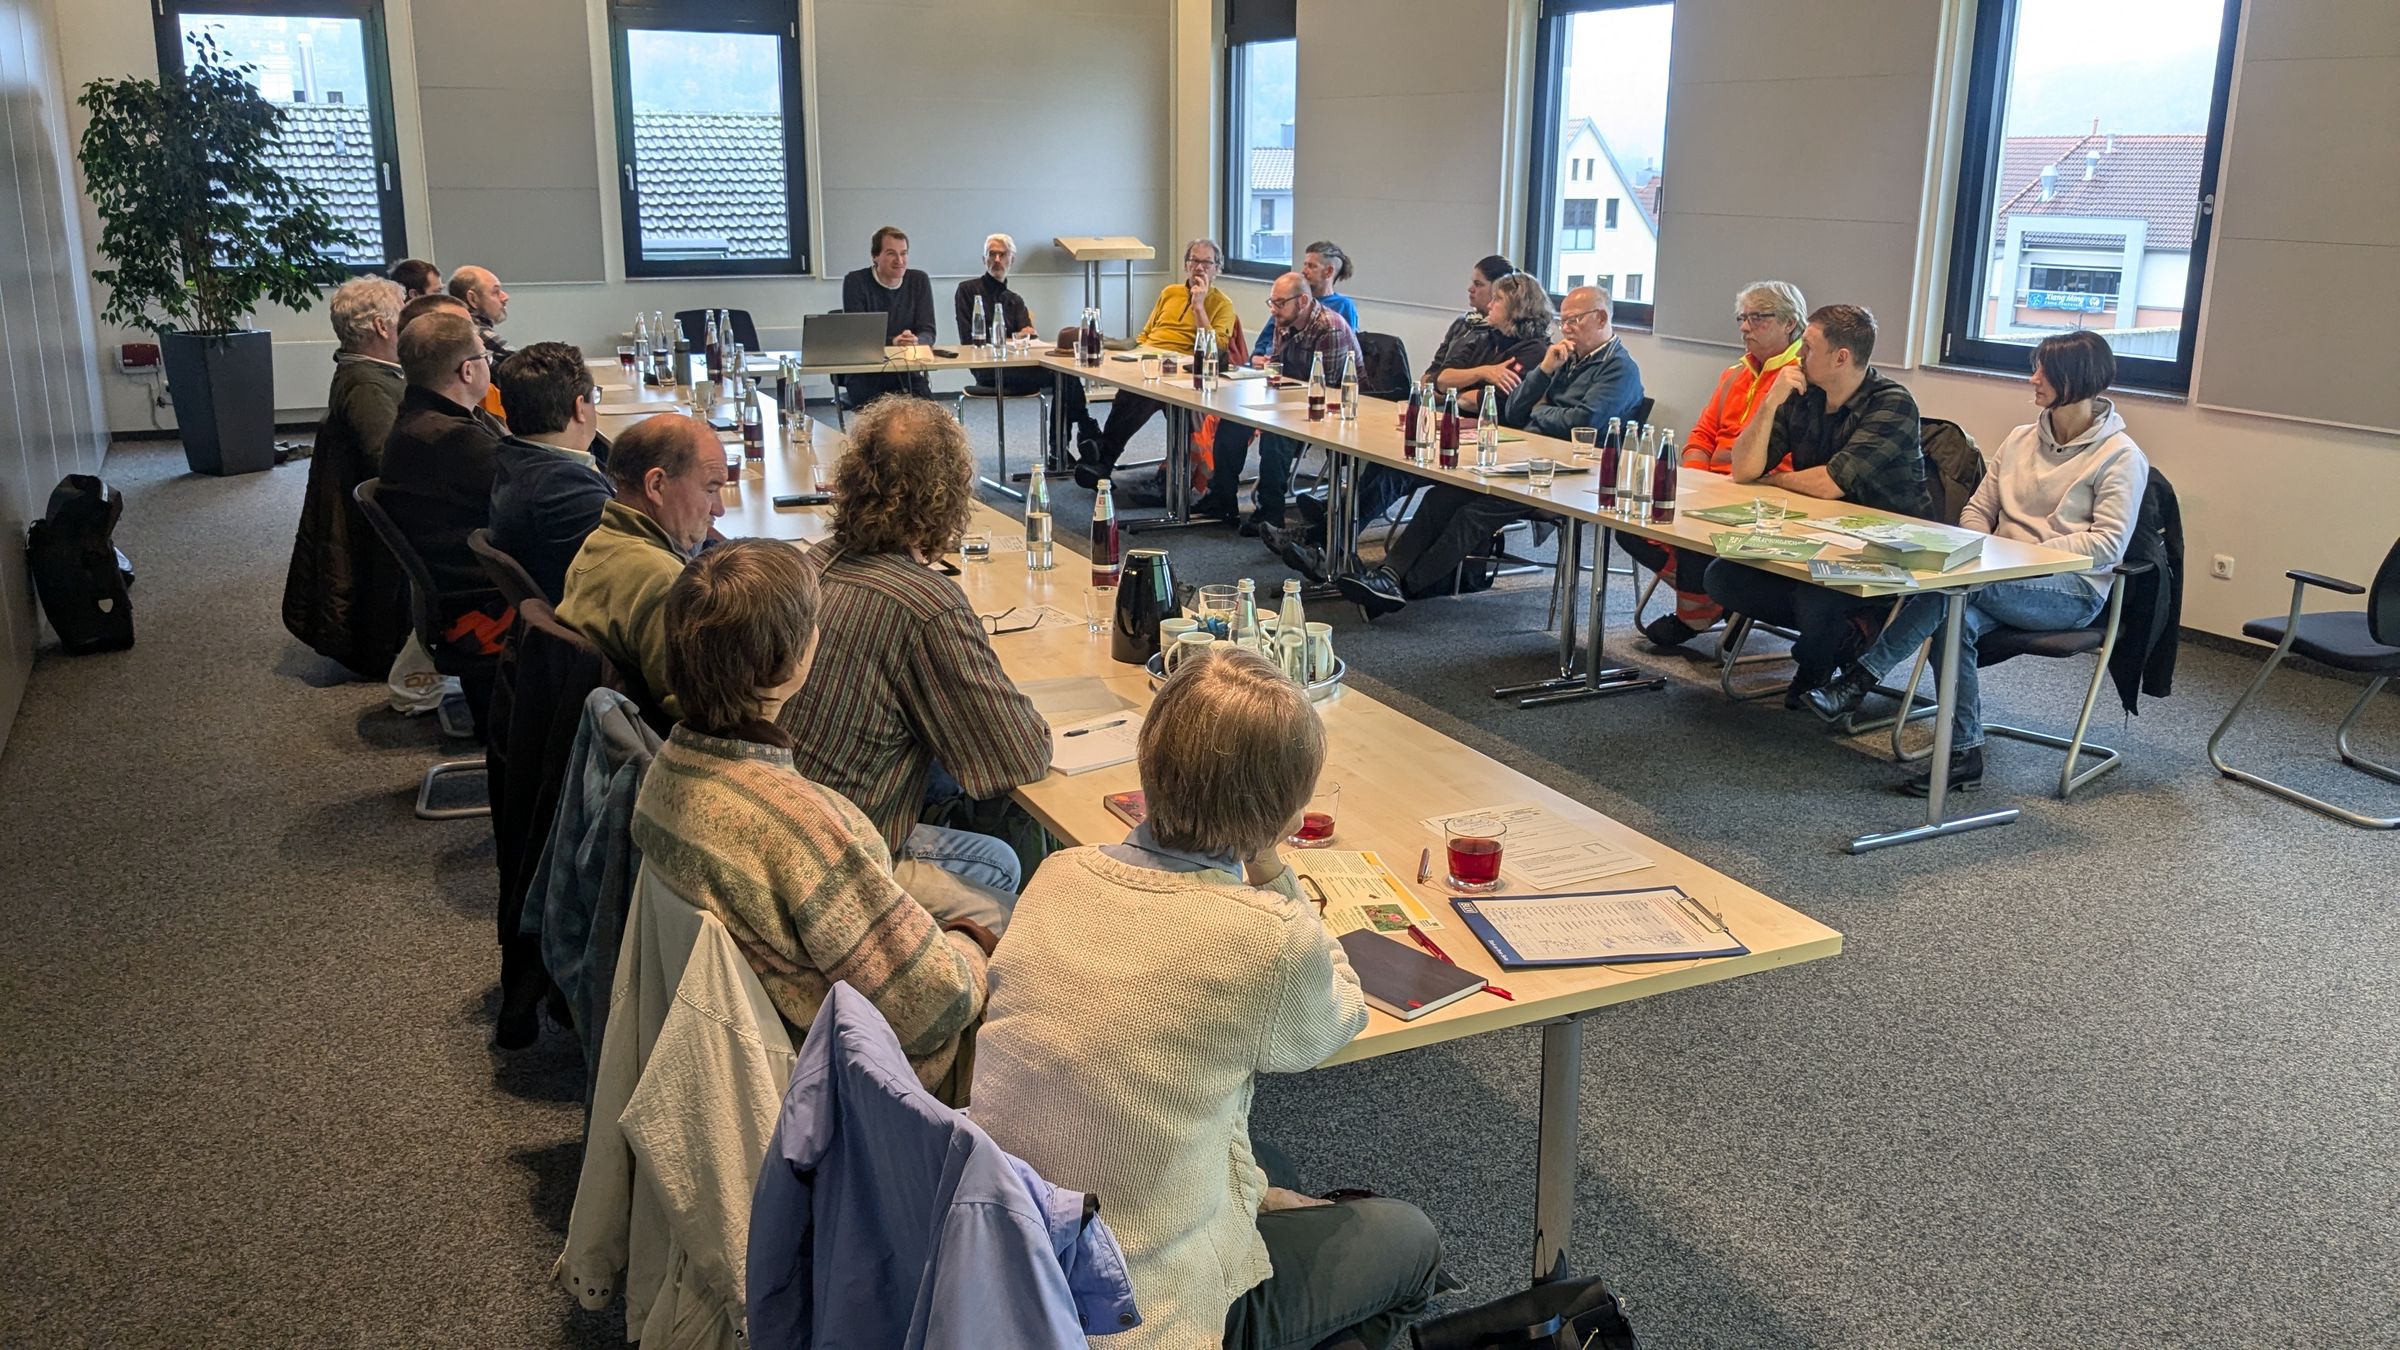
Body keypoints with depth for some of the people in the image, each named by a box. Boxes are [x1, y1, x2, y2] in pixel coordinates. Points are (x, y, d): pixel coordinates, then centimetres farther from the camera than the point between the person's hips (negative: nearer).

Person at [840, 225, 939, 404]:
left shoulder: (919, 281, 7)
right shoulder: (855, 282, -2)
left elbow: (928, 333, 1)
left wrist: (915, 341, -24)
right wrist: (892, 342, -28)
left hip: (909, 373, 2)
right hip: (865, 374, -2)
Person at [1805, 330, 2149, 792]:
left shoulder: (2122, 457, -3)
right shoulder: (2022, 439, 16)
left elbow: (2108, 544, -12)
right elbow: (1978, 508, 17)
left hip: (2072, 590, -5)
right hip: (2002, 584, 5)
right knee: (1956, 617, -31)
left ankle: (1858, 679, -30)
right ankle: (1963, 755, -25)